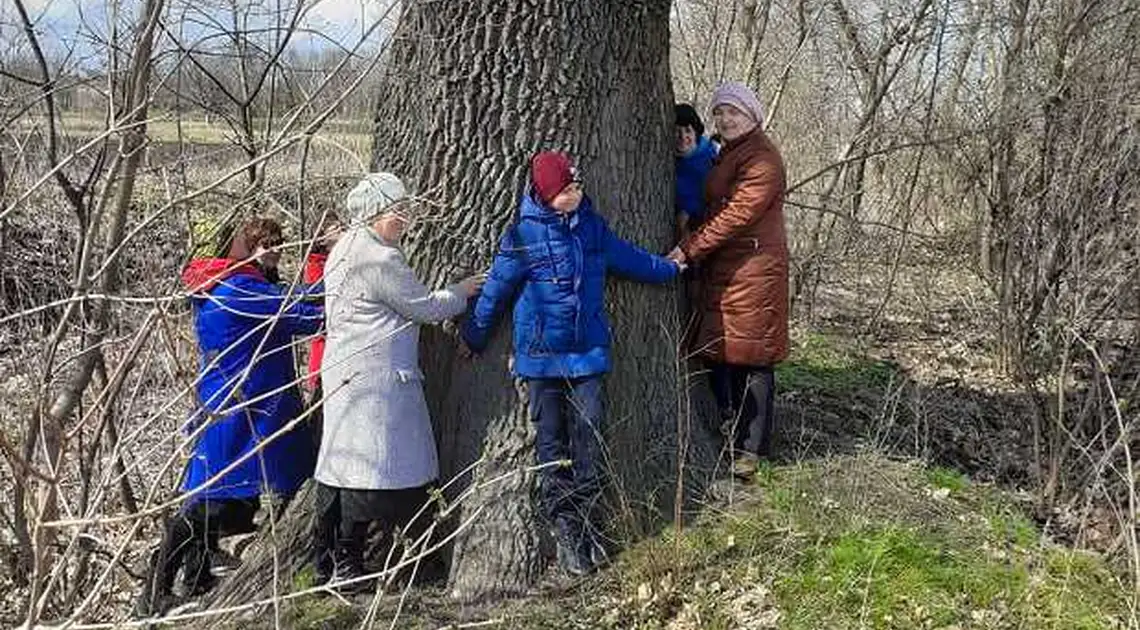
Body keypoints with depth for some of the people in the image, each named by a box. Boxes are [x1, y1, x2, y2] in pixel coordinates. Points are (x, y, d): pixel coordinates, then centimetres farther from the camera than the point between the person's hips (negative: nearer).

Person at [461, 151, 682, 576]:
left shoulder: (591, 225, 5)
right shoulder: (523, 234, -8)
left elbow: (628, 258, 23)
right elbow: (496, 289, 0)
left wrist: (670, 268, 35)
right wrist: (474, 337, 7)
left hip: (588, 352, 3)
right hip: (542, 355, -3)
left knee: (589, 438, 1)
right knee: (552, 444, 2)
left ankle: (588, 530, 9)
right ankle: (566, 534, 8)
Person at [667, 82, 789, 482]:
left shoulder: (761, 159, -13)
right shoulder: (727, 155, 19)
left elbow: (737, 214, -20)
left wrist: (690, 249, -20)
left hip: (753, 271, -9)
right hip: (721, 270, 10)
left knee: (751, 360, -3)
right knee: (717, 356, 11)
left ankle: (752, 449, 4)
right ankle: (729, 435, 23)